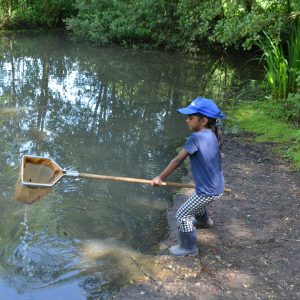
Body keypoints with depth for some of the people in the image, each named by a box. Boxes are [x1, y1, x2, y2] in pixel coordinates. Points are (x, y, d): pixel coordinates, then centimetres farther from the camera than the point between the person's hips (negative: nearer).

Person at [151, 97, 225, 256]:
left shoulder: (196, 138, -25)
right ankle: (203, 220, 64)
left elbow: (178, 160, -23)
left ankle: (188, 247, 21)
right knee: (196, 202, 36)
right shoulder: (213, 134, 0)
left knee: (182, 215, 5)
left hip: (208, 191, -9)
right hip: (217, 186, 9)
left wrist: (160, 178, -16)